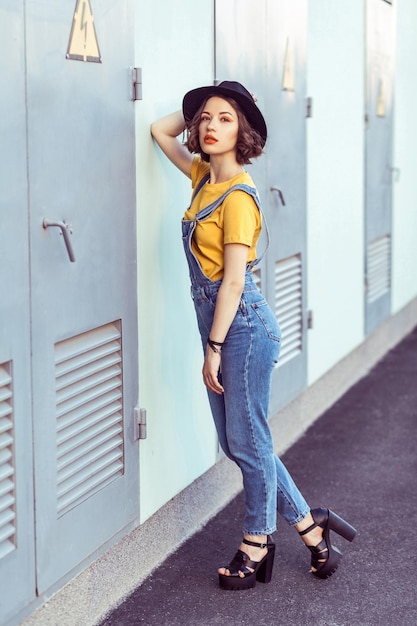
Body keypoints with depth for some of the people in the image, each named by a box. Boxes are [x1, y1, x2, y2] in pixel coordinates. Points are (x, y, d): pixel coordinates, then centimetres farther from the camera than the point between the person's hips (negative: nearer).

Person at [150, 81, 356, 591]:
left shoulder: (237, 196, -15)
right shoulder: (204, 176, 8)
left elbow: (233, 280, -18)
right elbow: (160, 131, 23)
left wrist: (214, 349, -17)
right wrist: (197, 108, 13)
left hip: (242, 326, -9)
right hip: (217, 320, 9)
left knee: (248, 443, 4)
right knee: (237, 443, 13)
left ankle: (256, 547, 19)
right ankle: (310, 526, 24)